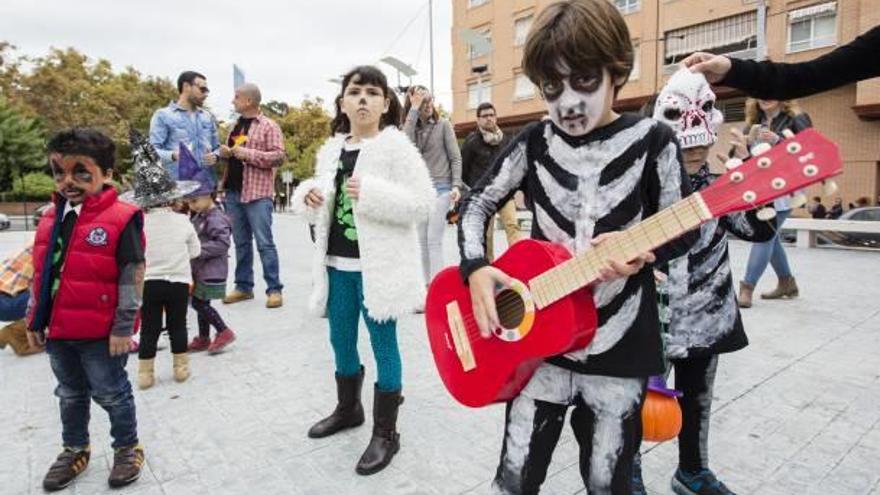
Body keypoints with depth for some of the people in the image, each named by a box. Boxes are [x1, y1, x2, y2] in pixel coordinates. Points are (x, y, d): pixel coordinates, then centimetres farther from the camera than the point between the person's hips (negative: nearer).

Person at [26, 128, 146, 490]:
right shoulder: (51, 217, 6)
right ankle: (75, 450, 42)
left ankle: (128, 449, 29)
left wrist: (123, 327, -16)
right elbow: (40, 274, 14)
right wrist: (34, 320, 14)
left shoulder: (121, 218, -17)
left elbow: (132, 277, -16)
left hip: (101, 333, -7)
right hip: (57, 330, 7)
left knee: (111, 395, 8)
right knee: (70, 395, 23)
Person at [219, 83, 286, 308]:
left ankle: (274, 289, 0)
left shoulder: (269, 126, -4)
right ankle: (243, 286, 20)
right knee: (241, 243, 11)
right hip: (233, 191, 7)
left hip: (257, 193, -7)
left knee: (264, 243, -6)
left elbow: (279, 156, -13)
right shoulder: (236, 126, 19)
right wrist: (225, 153, 6)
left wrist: (248, 153, -18)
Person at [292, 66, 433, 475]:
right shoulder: (331, 150, 10)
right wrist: (308, 196, -2)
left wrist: (371, 193, -25)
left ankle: (385, 433, 20)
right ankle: (348, 408, 43)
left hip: (378, 266, -7)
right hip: (337, 263, 7)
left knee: (383, 345, 4)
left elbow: (422, 202, -16)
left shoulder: (396, 145, -9)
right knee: (341, 341, 19)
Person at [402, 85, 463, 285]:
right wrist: (414, 109, -13)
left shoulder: (443, 124, 1)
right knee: (422, 242, 8)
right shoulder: (411, 127, 9)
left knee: (434, 240, -11)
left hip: (441, 188, -4)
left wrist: (456, 185, -13)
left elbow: (455, 158, -1)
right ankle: (427, 285, 18)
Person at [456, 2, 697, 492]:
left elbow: (683, 230, -1)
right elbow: (478, 203, 6)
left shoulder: (652, 140, -5)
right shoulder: (536, 141, 1)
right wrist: (476, 268, -11)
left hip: (619, 347, -1)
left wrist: (641, 252, -23)